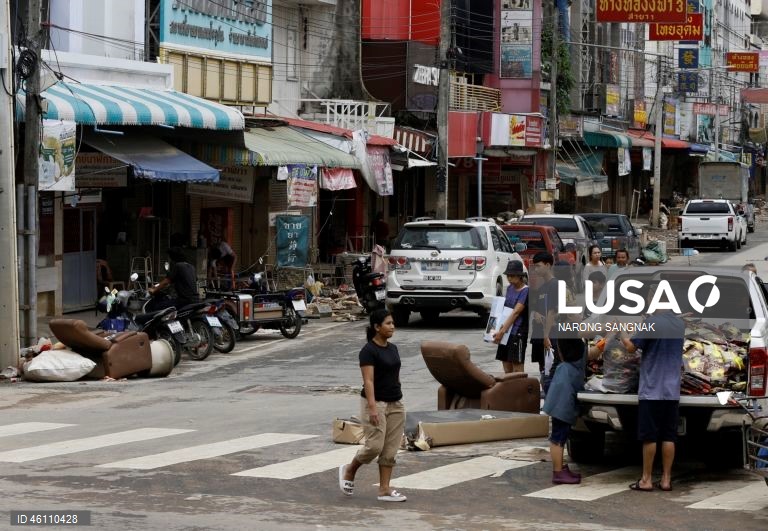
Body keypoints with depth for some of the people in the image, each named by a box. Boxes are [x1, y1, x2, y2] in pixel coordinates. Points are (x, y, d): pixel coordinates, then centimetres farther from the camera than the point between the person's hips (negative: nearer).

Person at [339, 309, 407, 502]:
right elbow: (368, 381, -20)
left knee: (390, 450, 4)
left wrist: (400, 402, 18)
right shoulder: (369, 351, -14)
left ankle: (385, 490, 6)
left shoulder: (392, 348, 10)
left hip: (395, 404, 8)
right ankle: (348, 471, 14)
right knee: (374, 446, -11)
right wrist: (372, 408, -28)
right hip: (376, 403, -8)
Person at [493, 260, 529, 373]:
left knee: (517, 367, -6)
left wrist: (502, 331, -23)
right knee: (507, 368, 10)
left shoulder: (526, 291, -11)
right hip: (506, 332, 8)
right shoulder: (510, 288, 12)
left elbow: (516, 312, -18)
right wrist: (501, 329, 3)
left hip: (518, 333, -8)